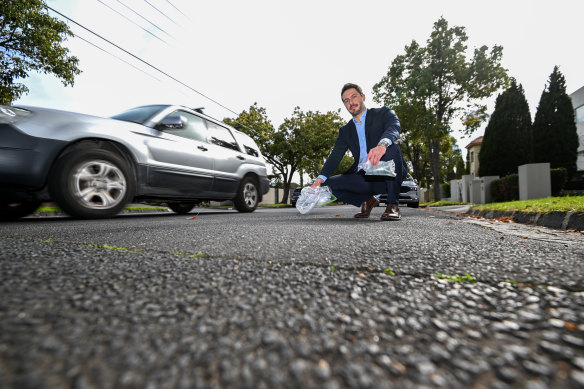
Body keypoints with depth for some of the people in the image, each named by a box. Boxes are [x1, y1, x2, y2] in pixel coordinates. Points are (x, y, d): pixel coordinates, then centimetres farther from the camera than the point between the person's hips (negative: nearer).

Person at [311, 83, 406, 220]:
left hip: (387, 174, -3)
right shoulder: (345, 130, 15)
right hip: (364, 177, 4)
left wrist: (382, 144, -45)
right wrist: (319, 180, -13)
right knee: (329, 184, -16)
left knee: (392, 149, -33)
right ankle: (367, 200, 8)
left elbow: (394, 127, -19)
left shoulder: (383, 113, 5)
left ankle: (393, 205, -19)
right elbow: (334, 157, 4)